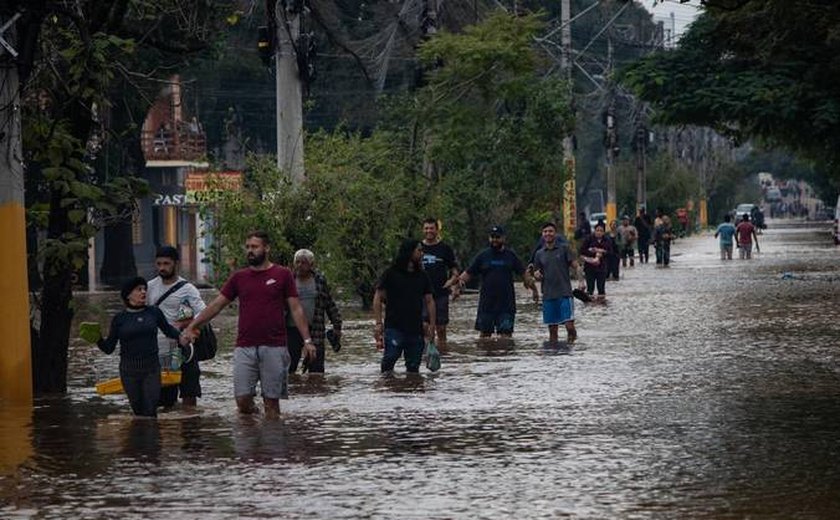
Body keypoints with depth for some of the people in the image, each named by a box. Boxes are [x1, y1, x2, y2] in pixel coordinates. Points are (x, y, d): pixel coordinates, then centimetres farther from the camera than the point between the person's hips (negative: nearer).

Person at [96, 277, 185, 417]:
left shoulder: (154, 313, 4)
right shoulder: (120, 319, 1)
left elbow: (167, 329, 22)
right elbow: (109, 348, 3)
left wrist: (180, 336, 5)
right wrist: (98, 339, -15)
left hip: (151, 369, 0)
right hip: (129, 369, 0)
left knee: (150, 410, -9)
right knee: (138, 410, 5)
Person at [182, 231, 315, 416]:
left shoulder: (282, 275, 4)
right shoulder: (239, 277, 11)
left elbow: (296, 309, 4)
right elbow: (217, 305, 13)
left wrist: (307, 340, -4)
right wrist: (191, 327, 6)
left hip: (274, 347, -2)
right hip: (245, 347, 2)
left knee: (271, 400, 0)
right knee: (242, 399, -6)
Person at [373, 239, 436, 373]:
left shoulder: (422, 277, 13)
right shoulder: (391, 274, -1)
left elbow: (429, 301, 15)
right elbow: (378, 298, -1)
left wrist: (432, 325, 6)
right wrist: (378, 323, -8)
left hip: (415, 329, 4)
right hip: (394, 326, -4)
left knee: (413, 367, 4)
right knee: (389, 359, -17)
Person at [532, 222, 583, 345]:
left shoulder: (563, 249, 3)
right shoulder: (539, 254, 12)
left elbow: (575, 266, 0)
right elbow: (536, 273, 21)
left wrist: (581, 280, -16)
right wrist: (536, 274, -3)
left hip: (565, 294, -3)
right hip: (548, 295, 3)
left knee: (569, 325, -12)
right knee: (552, 327, 4)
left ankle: (572, 335, 13)